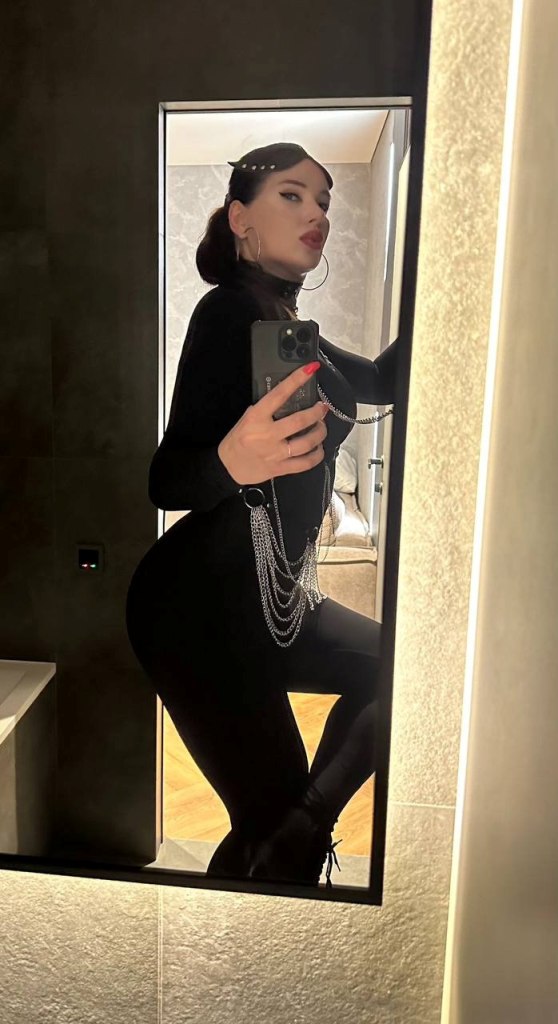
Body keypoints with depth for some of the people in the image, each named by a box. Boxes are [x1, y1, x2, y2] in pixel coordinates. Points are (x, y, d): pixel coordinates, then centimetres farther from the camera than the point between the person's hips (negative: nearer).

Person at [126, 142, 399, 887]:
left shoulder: (282, 322, 14)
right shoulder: (232, 309, -12)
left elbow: (380, 382, 24)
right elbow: (168, 481, -21)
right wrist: (233, 460, -42)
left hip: (269, 594, 9)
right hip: (202, 604, -9)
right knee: (270, 823, -1)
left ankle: (307, 825, 11)